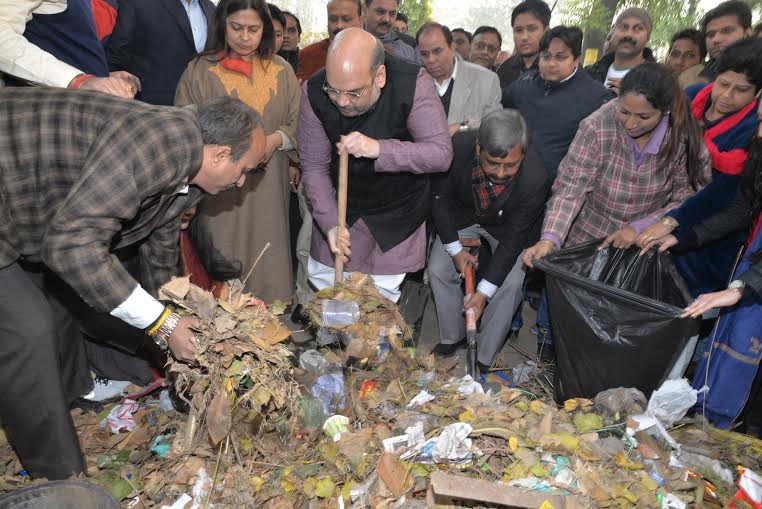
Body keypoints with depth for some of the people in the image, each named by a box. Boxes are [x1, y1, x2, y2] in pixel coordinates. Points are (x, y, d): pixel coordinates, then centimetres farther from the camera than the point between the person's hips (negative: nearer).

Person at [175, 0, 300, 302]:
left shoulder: (281, 70, 10)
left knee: (268, 260, 5)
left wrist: (276, 139, -10)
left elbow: (298, 124, 10)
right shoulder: (199, 72, 2)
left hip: (268, 187, 2)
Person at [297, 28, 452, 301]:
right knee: (322, 285, 16)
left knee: (381, 297, 5)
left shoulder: (412, 83, -24)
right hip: (339, 208, 3)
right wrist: (330, 223, -21)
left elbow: (442, 153, -24)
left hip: (396, 215, -2)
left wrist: (379, 149, -37)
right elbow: (314, 167, -11)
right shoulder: (314, 92, -17)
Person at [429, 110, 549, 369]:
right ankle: (453, 337, 16)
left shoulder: (535, 177, -35)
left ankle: (482, 358, 3)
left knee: (510, 284, -16)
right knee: (438, 270, -9)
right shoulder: (460, 148, -32)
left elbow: (513, 239, -27)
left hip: (505, 226, -2)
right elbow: (442, 196, -13)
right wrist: (454, 249, -16)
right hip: (462, 216, 2)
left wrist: (483, 292, -28)